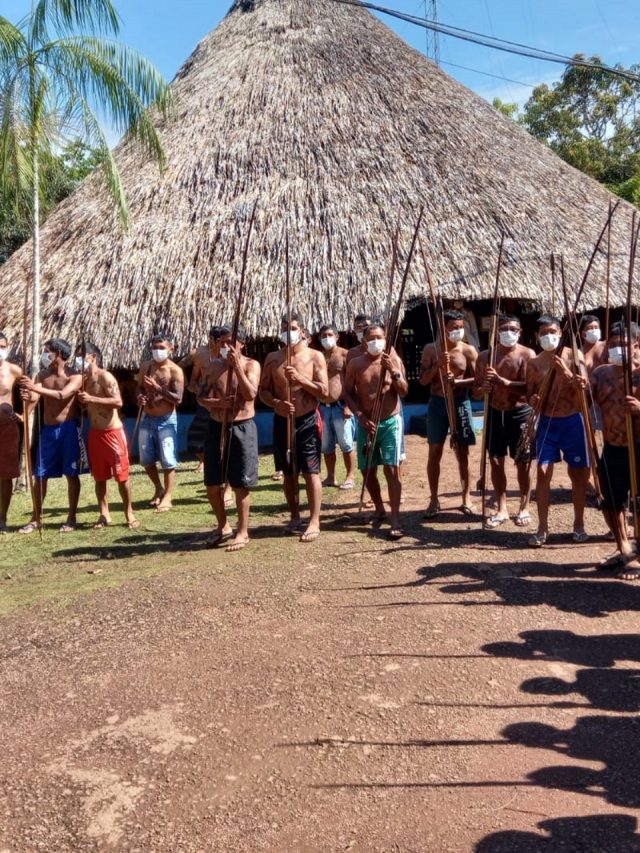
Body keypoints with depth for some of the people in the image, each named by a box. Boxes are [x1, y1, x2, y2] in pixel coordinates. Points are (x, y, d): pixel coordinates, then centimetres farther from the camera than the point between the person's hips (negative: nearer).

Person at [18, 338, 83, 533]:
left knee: (71, 474, 2)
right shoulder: (42, 375, 8)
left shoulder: (74, 376, -7)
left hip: (68, 428, -5)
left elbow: (62, 395, -24)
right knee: (40, 475, 6)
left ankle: (72, 518, 11)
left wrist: (35, 388, -33)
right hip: (48, 429, 5)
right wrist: (28, 396, -28)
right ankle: (36, 519, 15)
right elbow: (34, 397, -5)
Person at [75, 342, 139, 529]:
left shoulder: (105, 377, -12)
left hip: (112, 432, -7)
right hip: (94, 433, 8)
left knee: (121, 475, -1)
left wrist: (91, 399, -26)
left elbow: (118, 402, -23)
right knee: (99, 477, 9)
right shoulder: (84, 379, 11)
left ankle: (129, 514, 9)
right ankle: (104, 515, 17)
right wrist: (82, 400, 1)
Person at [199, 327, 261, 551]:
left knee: (241, 484, 1)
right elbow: (202, 397, 4)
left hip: (242, 428, -4)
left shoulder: (251, 365, -5)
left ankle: (242, 532, 15)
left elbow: (251, 394, -20)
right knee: (212, 484, 8)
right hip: (216, 427, 4)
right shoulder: (214, 366, 7)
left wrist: (237, 366, -23)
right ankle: (223, 526, 28)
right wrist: (216, 402, -17)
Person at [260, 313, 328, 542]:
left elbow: (324, 391, -9)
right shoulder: (273, 358, 5)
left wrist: (299, 378, -21)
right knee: (289, 473, 11)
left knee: (311, 472, -3)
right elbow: (263, 390, 5)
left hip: (308, 421, -3)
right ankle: (295, 517, 25)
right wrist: (276, 403, -16)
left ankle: (314, 522, 1)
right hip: (282, 421, 3)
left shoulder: (315, 356, -3)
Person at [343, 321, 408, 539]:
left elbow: (404, 391, -7)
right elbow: (347, 393, 2)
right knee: (367, 470, 9)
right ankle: (379, 509, 31)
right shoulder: (355, 363, 1)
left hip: (390, 422, -2)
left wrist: (393, 371, -22)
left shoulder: (394, 360, -1)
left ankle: (395, 520, -9)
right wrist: (360, 415, -10)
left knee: (392, 469, -10)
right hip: (366, 423, 2)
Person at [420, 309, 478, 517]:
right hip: (437, 403, 1)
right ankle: (434, 500, 13)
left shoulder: (469, 350, -1)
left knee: (463, 453, 6)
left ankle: (466, 498, 16)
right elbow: (423, 380, -2)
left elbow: (476, 379, -2)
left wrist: (456, 381, -19)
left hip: (461, 403, 0)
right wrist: (437, 365, -18)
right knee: (434, 452, 4)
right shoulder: (430, 349, 1)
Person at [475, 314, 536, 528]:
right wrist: (483, 388, -14)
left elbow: (528, 387, -19)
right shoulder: (485, 355, 3)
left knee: (523, 462, 5)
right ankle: (501, 509, 19)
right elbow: (476, 387, 9)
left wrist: (501, 381, -28)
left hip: (521, 413, -3)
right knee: (496, 461, 7)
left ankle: (524, 507, 21)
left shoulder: (528, 355, -8)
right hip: (494, 413, 3)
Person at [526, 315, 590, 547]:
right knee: (543, 472, -5)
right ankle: (542, 527, 5)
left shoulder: (573, 356, -5)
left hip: (572, 421, -1)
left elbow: (585, 389, -11)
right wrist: (533, 400, -14)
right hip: (547, 422, 1)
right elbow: (529, 394, 9)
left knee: (578, 474, 8)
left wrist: (567, 372, -26)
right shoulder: (534, 363, 2)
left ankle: (579, 524, 23)